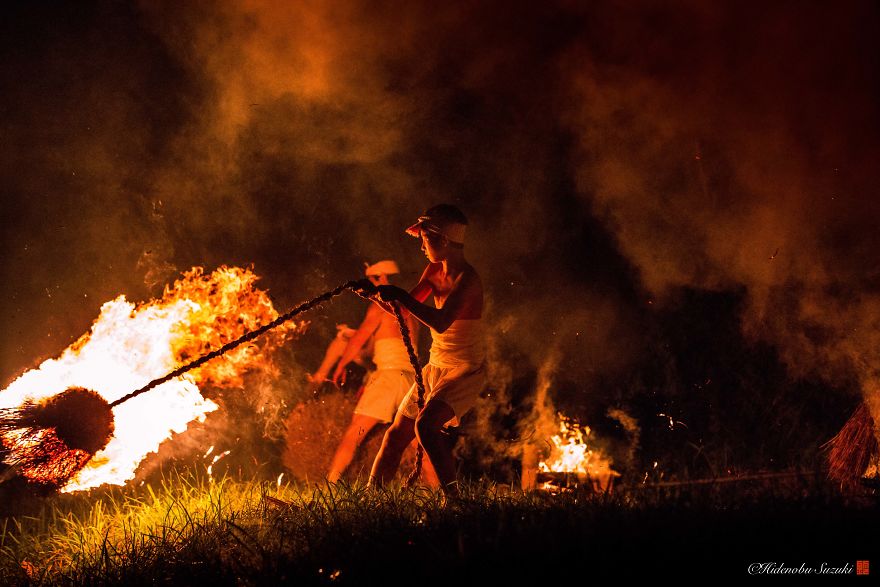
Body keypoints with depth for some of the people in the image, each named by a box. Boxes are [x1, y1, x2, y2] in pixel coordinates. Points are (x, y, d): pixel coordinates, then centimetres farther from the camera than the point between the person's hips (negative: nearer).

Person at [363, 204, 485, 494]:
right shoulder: (435, 271, 5)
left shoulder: (466, 278, -21)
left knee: (426, 424, -30)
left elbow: (441, 322, -34)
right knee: (397, 433, 13)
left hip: (465, 372, -9)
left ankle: (452, 496, -26)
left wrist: (399, 295, -30)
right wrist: (376, 293, -5)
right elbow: (402, 309, 13)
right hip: (435, 368, 9)